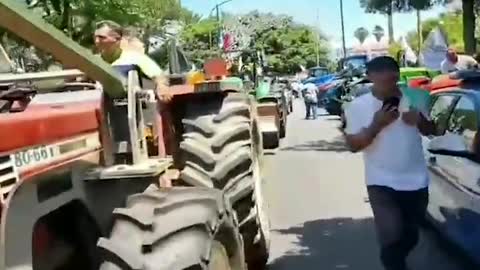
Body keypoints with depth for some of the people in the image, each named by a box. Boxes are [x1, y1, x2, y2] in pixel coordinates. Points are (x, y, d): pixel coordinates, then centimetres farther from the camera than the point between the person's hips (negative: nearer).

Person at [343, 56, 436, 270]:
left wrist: (420, 120, -12)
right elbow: (353, 145, -8)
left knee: (410, 237, 18)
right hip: (381, 183, -3)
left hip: (416, 181, 3)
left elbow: (431, 130, 10)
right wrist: (376, 126, -21)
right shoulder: (358, 106, -6)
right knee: (391, 237, -17)